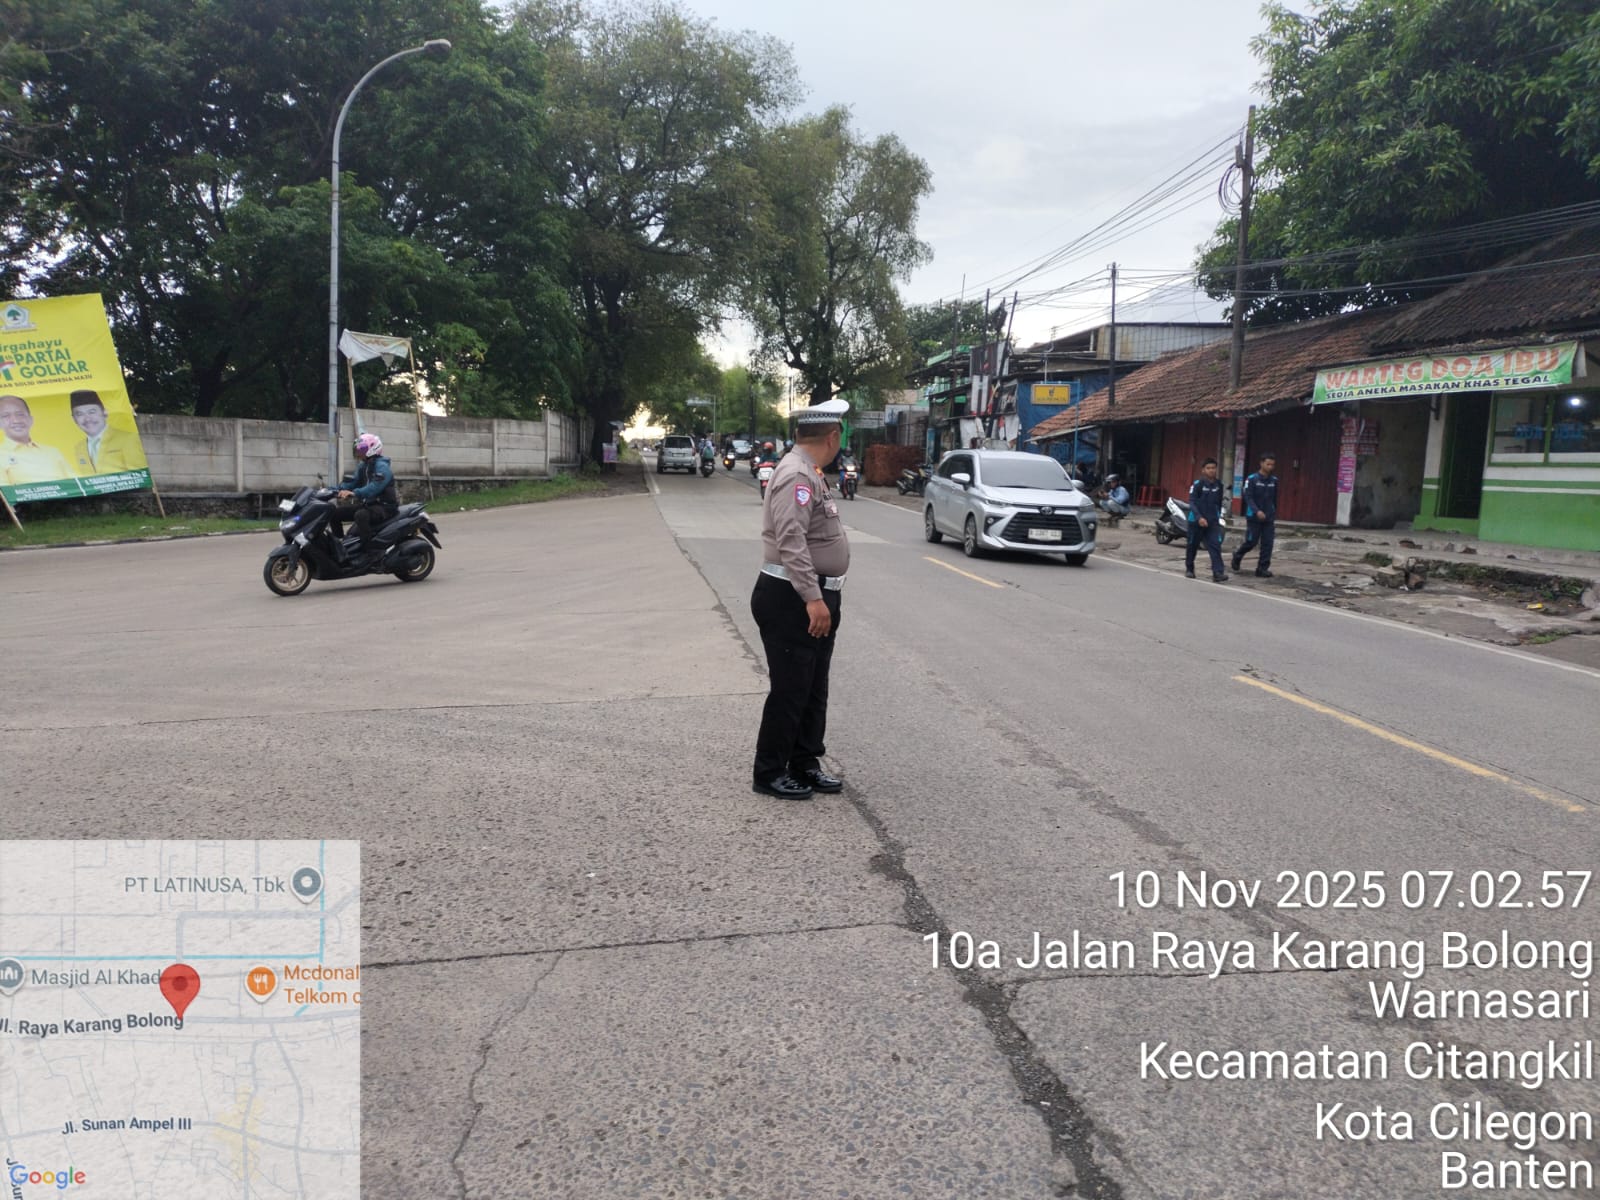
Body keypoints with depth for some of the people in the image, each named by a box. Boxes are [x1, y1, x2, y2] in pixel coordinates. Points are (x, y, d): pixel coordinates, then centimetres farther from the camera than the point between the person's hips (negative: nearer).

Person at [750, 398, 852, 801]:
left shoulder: (811, 475, 16)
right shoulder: (797, 476, -18)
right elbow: (791, 540, -29)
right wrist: (812, 598, -32)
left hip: (814, 598, 10)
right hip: (792, 600, -10)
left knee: (814, 690, 15)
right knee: (789, 690, -3)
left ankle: (805, 766, 25)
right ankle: (769, 773, 8)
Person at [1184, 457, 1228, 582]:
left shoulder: (1218, 485, 6)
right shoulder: (1197, 484, -10)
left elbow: (1219, 503, 17)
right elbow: (1191, 502, -16)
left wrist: (1218, 517, 17)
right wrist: (1199, 517, -27)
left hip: (1212, 522, 3)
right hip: (1196, 521, -3)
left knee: (1216, 546, -10)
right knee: (1193, 546, 10)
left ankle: (1218, 572, -16)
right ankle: (1189, 568, 31)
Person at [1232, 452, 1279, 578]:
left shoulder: (1274, 481, 7)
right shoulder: (1252, 479, -6)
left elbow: (1274, 500, 15)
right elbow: (1248, 498, -13)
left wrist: (1274, 514, 18)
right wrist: (1257, 511, -25)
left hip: (1269, 518, 4)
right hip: (1254, 517, -4)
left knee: (1267, 544, -2)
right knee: (1251, 542, 0)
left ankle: (1262, 569, 2)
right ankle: (1238, 556, 28)